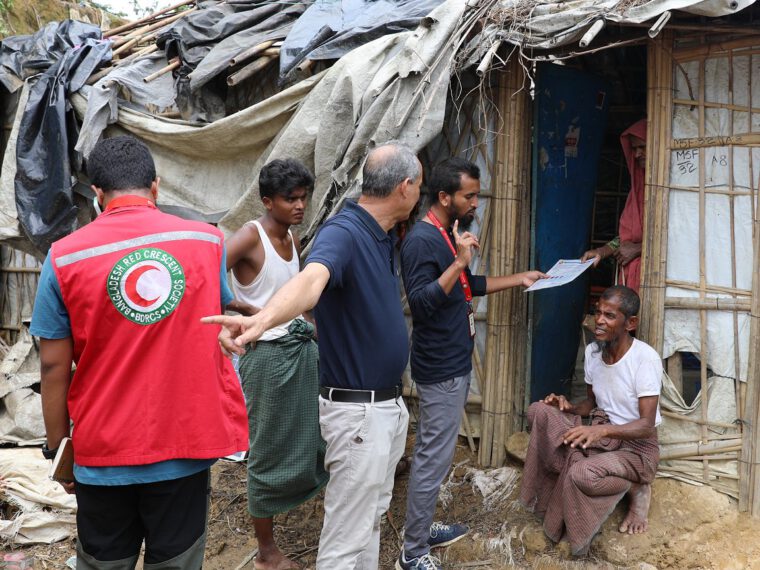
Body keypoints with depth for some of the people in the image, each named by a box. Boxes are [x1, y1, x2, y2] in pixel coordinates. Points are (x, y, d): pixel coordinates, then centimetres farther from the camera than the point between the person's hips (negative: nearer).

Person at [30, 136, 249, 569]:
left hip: (104, 454, 0)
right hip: (186, 448, 1)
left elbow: (55, 365, -5)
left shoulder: (64, 258, -8)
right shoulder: (208, 241, -4)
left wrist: (58, 447, 7)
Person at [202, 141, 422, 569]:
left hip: (390, 403, 10)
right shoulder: (343, 232, -23)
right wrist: (262, 320, -63)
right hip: (359, 410, -9)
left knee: (372, 517, 24)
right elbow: (310, 281, -45)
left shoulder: (383, 235, 6)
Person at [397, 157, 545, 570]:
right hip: (440, 368, -10)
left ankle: (423, 528, 30)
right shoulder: (421, 239, -19)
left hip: (454, 363, 10)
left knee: (434, 454, 17)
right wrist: (459, 262, -31)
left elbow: (469, 286, 24)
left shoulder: (448, 235, 12)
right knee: (433, 458, -3)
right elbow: (420, 303, -27)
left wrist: (518, 279, 23)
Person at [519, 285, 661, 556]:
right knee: (539, 411, -18)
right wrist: (569, 407, -10)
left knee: (581, 474, -36)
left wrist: (601, 431, -41)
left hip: (637, 446, -6)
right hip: (602, 434, 6)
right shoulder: (592, 351, -1)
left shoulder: (645, 358, -20)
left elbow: (647, 426, -24)